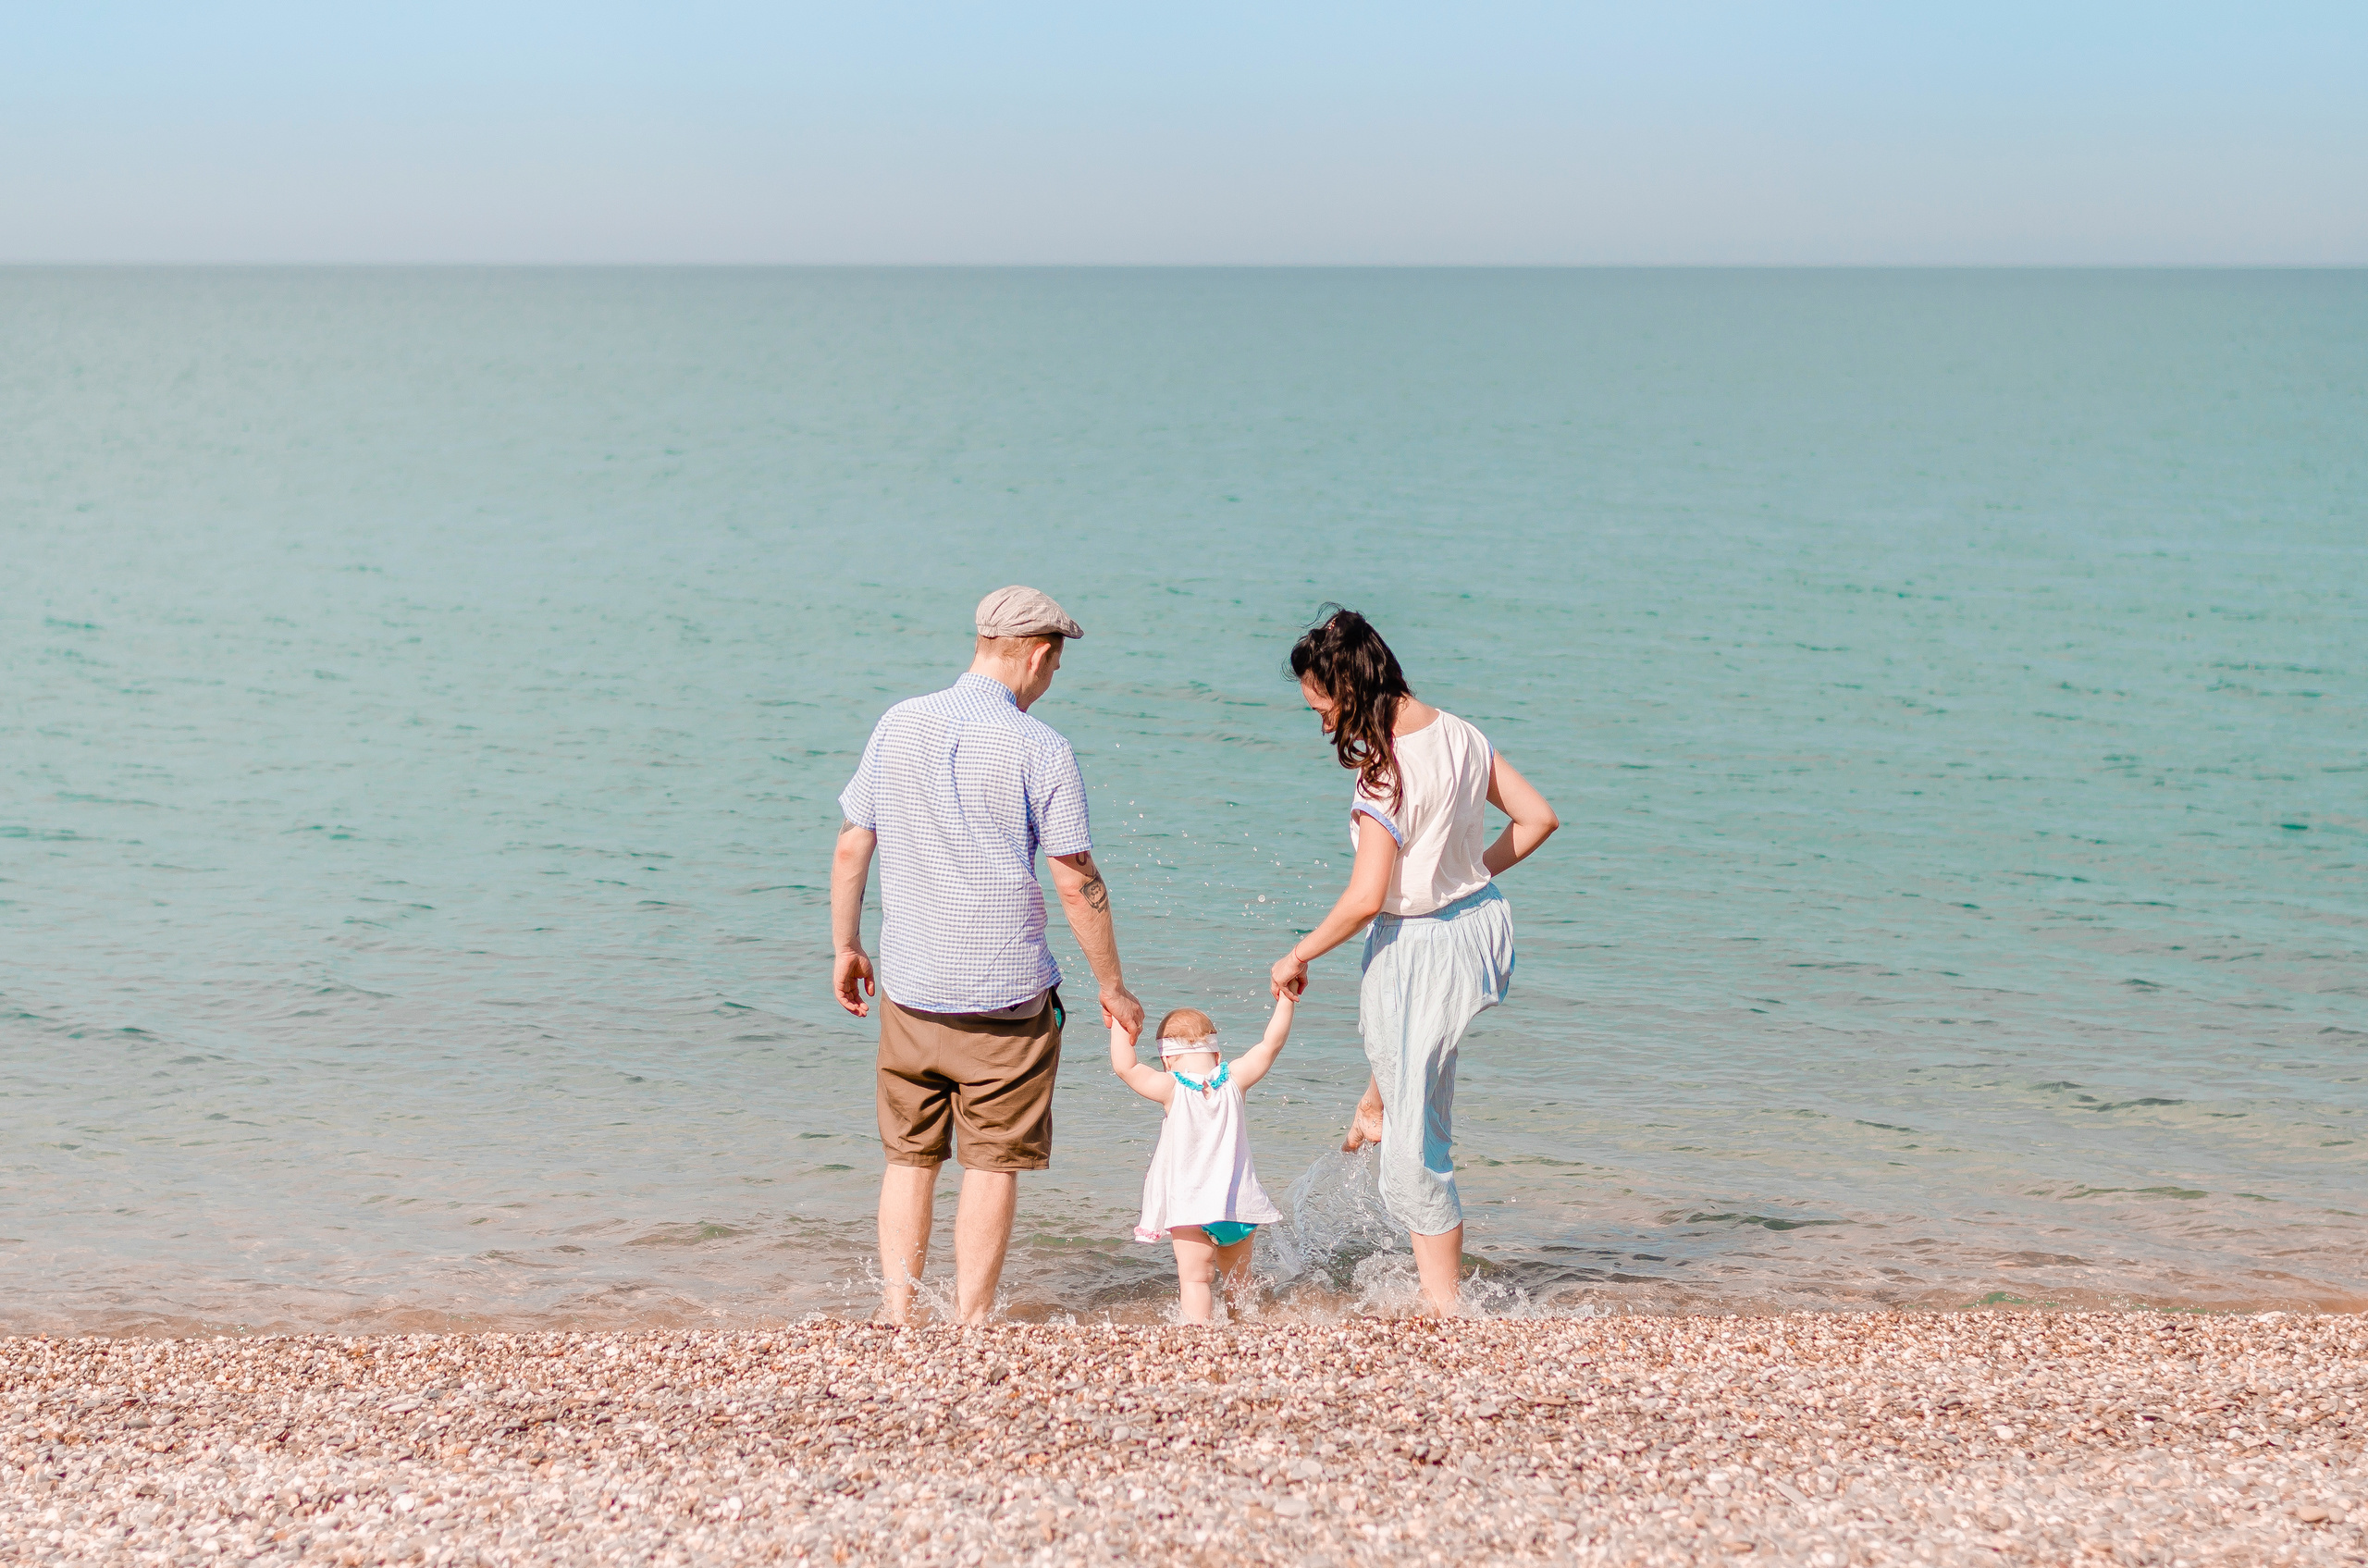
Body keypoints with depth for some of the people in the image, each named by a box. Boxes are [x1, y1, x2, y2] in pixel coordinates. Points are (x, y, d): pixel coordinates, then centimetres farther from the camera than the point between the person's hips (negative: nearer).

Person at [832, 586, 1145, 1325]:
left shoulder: (899, 725, 2)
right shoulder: (1040, 749, -10)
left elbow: (851, 849, 6)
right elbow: (1077, 883, -9)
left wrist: (845, 946, 19)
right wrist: (1112, 987, 2)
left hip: (909, 987, 4)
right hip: (1006, 994, -4)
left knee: (909, 1159, 13)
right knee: (992, 1164, 5)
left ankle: (897, 1316, 11)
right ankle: (969, 1327, 6)